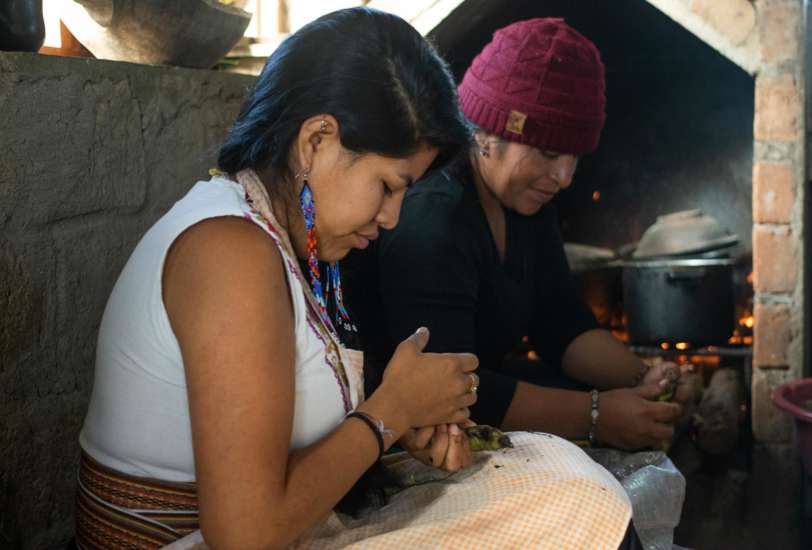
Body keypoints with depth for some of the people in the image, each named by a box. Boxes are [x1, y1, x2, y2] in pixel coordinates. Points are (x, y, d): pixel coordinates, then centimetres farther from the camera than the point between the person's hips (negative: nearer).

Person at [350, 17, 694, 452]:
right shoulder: (428, 219, -27)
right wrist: (597, 416, -30)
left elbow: (563, 324, 4)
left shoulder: (526, 203, 3)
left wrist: (639, 381, -14)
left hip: (478, 389, 9)